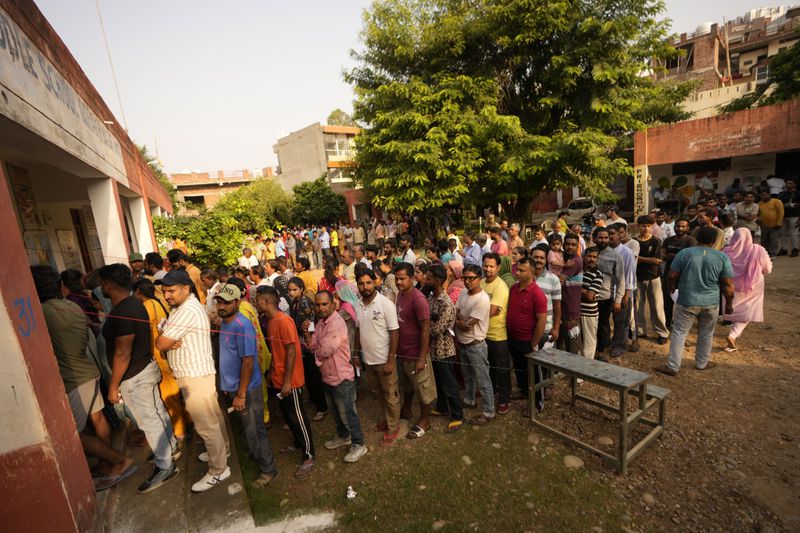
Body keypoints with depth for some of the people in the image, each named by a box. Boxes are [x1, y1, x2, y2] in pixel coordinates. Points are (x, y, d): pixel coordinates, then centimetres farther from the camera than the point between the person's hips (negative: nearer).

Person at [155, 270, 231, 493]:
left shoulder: (188, 311, -23)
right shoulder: (183, 306, 12)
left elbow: (160, 343, -20)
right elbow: (164, 342, 11)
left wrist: (166, 342, 2)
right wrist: (171, 342, -11)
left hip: (195, 376, -10)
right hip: (198, 372, 10)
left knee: (206, 424, 2)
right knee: (212, 417, 23)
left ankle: (218, 470, 15)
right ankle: (221, 449, 39)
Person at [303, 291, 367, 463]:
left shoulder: (337, 324, -25)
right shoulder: (320, 322, 5)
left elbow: (325, 350, -27)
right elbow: (313, 347, 3)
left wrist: (316, 349, -6)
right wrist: (307, 333, -14)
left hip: (342, 378, -9)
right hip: (328, 376, 9)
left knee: (347, 413, 6)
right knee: (335, 411, 26)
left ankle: (358, 444, 25)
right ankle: (343, 436, 47)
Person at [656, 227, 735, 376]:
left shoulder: (684, 253, -8)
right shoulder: (722, 257, -3)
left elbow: (672, 275, -5)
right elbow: (728, 285, -1)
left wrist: (671, 288, 14)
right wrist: (729, 304, 10)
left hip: (687, 302, -2)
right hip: (711, 303, 2)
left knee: (679, 333, 4)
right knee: (706, 333, 19)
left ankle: (673, 367, 5)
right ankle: (702, 363, 34)